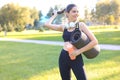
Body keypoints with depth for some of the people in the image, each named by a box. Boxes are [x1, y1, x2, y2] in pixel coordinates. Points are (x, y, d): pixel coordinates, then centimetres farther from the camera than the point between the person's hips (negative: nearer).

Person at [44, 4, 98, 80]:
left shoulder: (81, 25, -4)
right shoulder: (64, 26, 7)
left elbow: (94, 41, -9)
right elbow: (47, 24, 6)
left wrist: (79, 51, -12)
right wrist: (55, 14, 18)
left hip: (76, 58, -4)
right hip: (63, 57, 4)